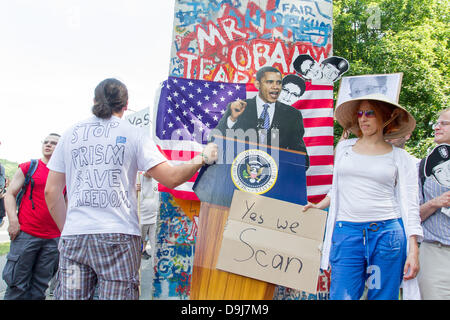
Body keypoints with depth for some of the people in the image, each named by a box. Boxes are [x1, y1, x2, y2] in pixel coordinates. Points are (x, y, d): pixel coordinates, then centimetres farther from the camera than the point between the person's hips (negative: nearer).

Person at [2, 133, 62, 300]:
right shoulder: (28, 167, 5)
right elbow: (10, 194, 5)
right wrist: (13, 221, -8)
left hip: (54, 239, 3)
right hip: (26, 234, -3)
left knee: (40, 285, 8)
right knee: (18, 283, -1)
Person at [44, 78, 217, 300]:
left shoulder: (70, 134, 13)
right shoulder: (132, 134, 3)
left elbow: (51, 192, 12)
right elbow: (171, 178, -3)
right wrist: (202, 158, 12)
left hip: (74, 235, 3)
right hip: (118, 235, -3)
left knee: (70, 296, 4)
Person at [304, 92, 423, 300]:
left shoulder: (399, 157, 6)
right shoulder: (344, 147, 13)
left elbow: (409, 205, 3)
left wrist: (413, 250, -4)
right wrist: (318, 206, 16)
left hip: (387, 233, -1)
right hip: (346, 231, 2)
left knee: (383, 296, 3)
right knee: (342, 296, -5)